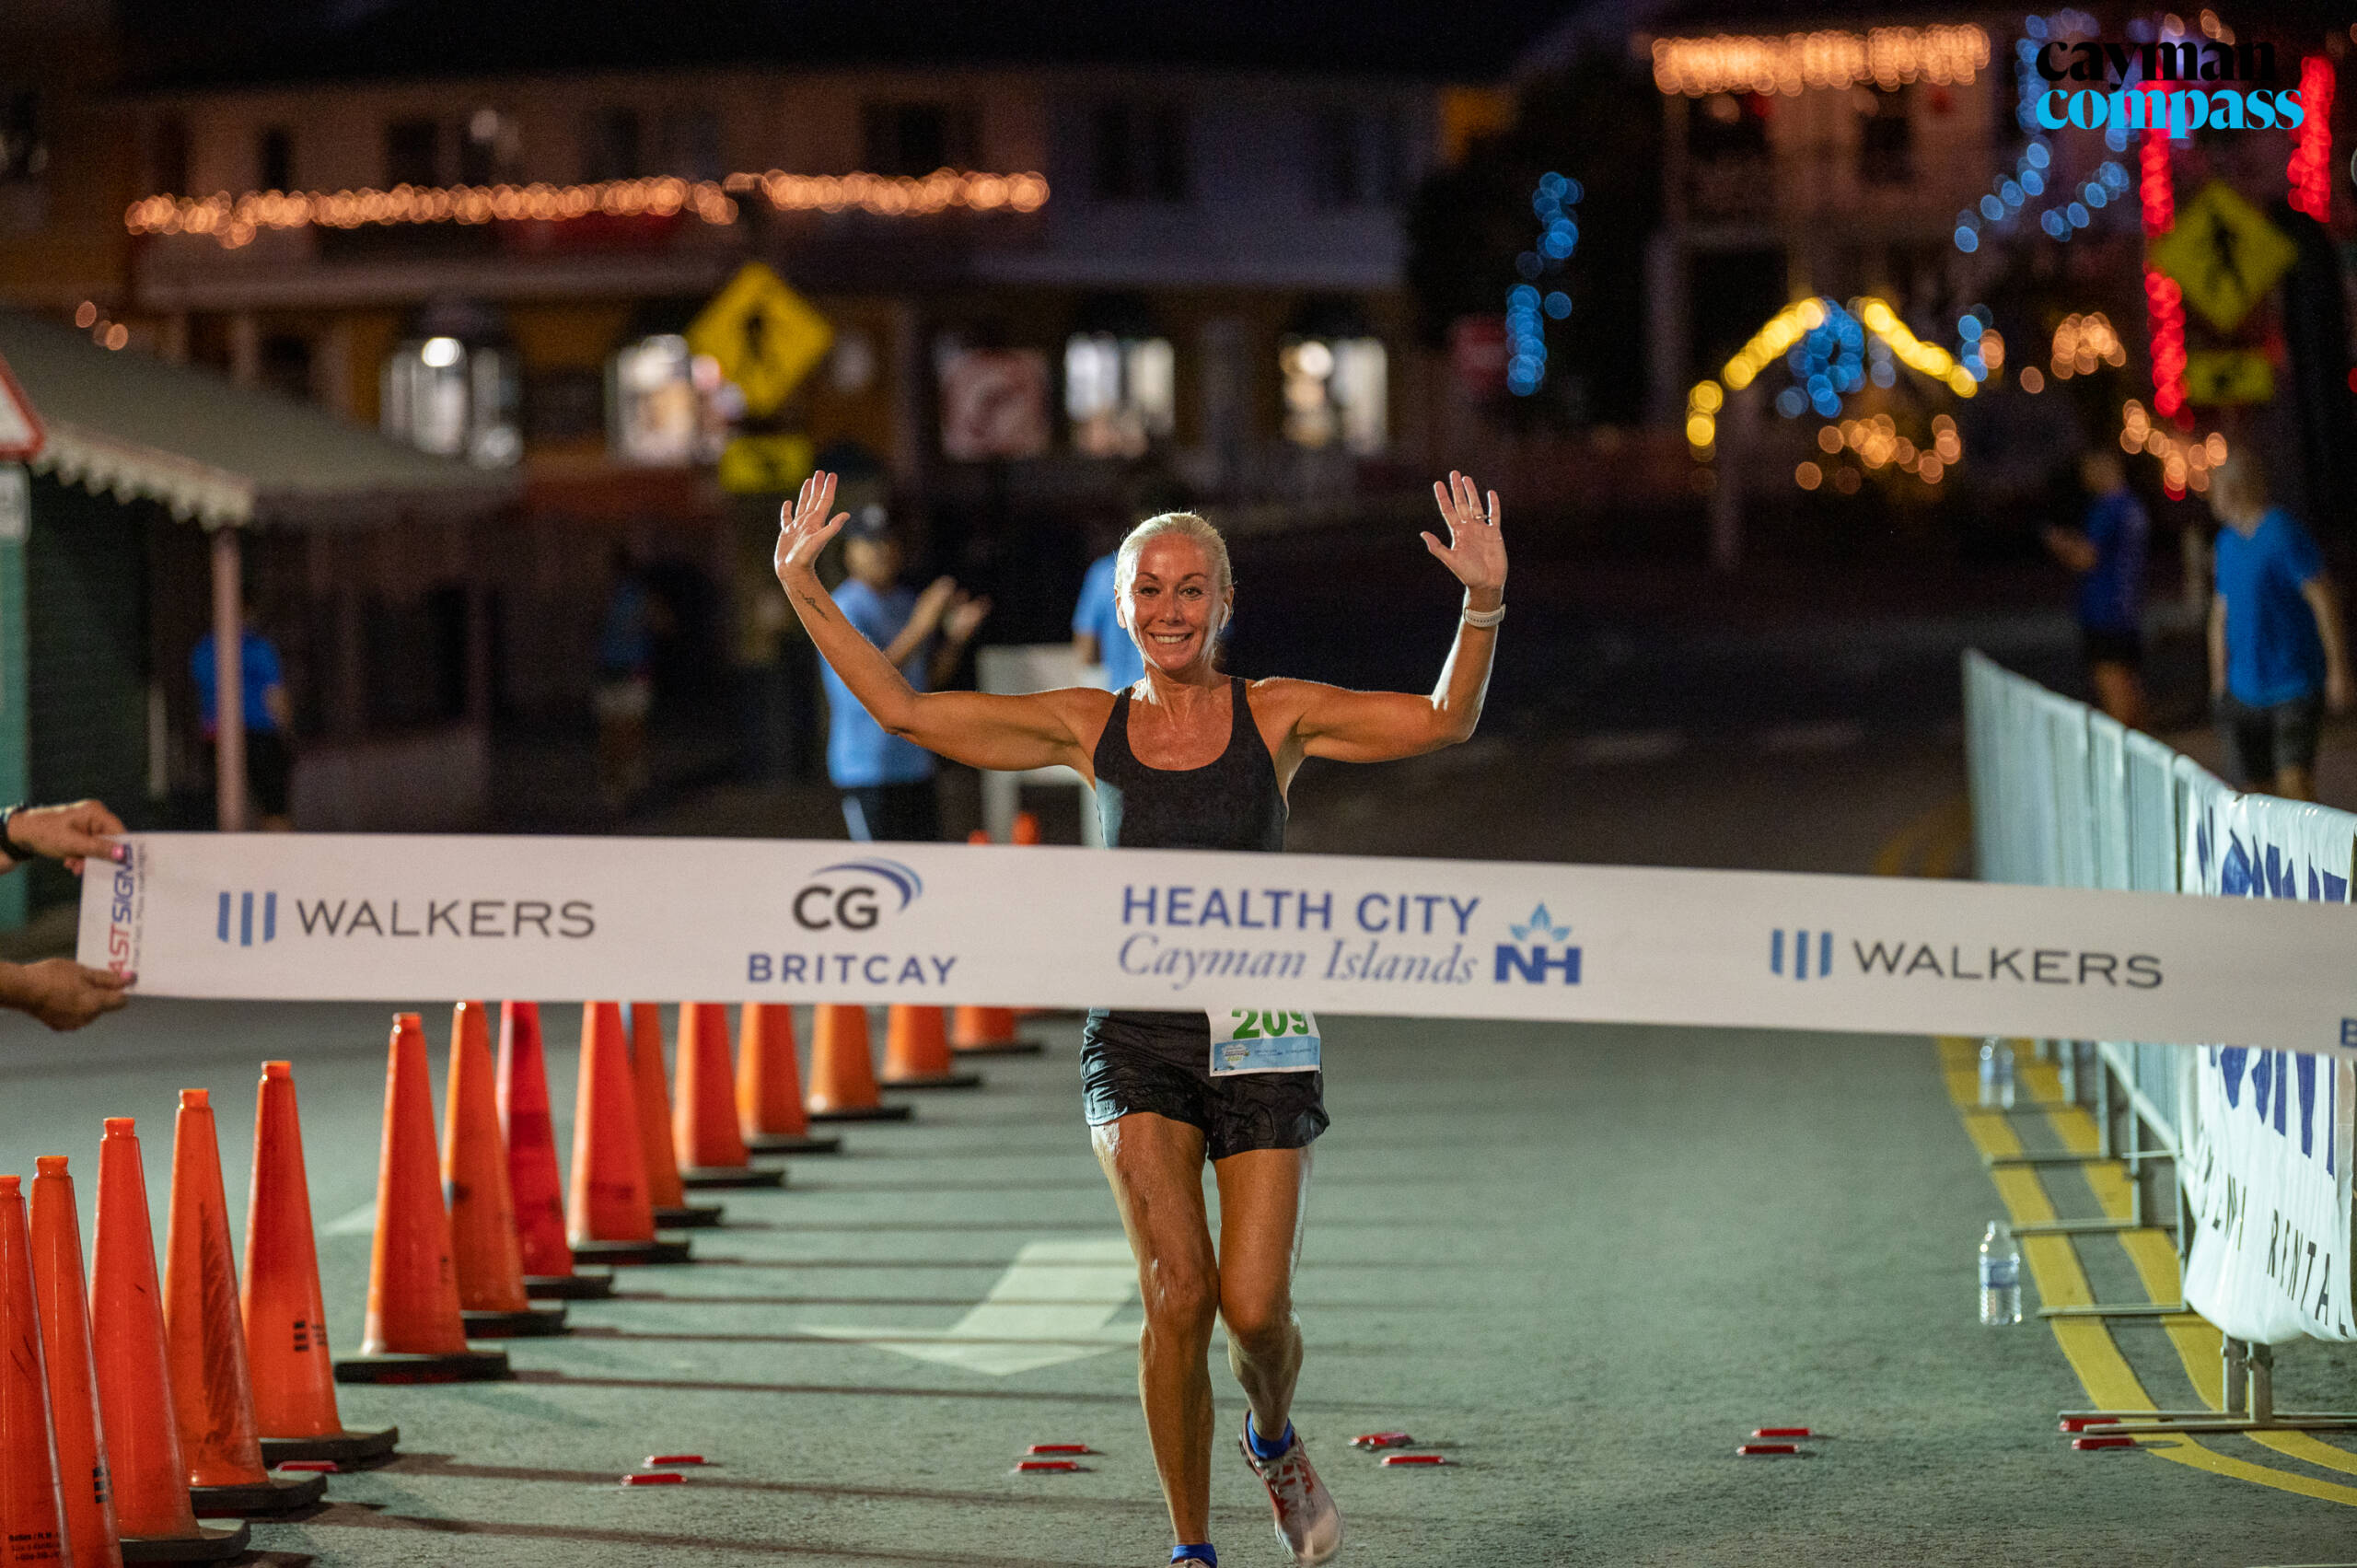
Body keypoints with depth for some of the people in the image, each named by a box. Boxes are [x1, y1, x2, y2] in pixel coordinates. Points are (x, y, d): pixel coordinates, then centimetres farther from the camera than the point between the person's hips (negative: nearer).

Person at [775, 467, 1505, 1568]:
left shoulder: (1275, 716, 3)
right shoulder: (1090, 729, 7)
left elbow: (1443, 721, -4)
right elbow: (904, 710, 7)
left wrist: (1483, 607, -20)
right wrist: (805, 593, 1)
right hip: (1136, 1040, 0)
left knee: (1254, 1308, -5)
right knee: (1177, 1290, -15)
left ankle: (1273, 1439, 31)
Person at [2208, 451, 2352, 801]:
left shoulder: (2282, 533, -12)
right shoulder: (2228, 541, 12)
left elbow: (2324, 599, -13)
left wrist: (2337, 669, -15)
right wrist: (2218, 681, 20)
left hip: (2294, 689, -7)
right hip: (2244, 691, 7)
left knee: (2295, 781, -18)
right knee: (2258, 790, 6)